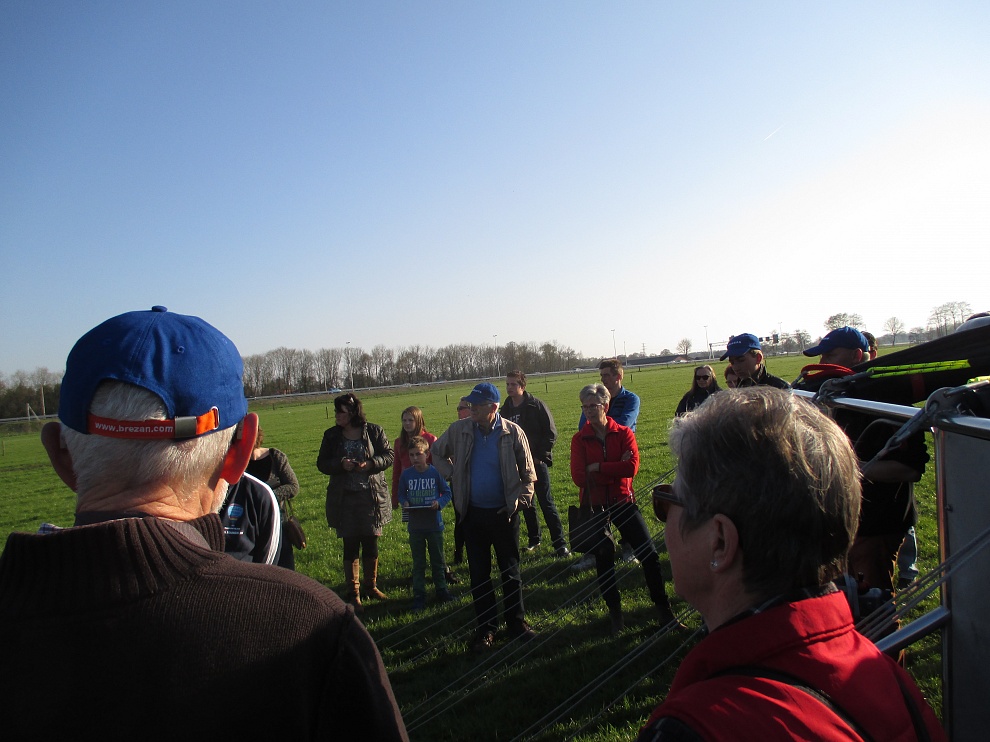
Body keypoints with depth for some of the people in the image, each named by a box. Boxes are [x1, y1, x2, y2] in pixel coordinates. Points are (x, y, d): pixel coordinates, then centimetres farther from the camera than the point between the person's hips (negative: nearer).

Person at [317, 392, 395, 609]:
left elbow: (389, 455, -1)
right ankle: (353, 592, 16)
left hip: (371, 496, 0)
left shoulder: (374, 431, -2)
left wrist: (370, 464, -19)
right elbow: (322, 463, 3)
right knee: (350, 546, 4)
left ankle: (371, 586, 27)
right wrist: (340, 464, -16)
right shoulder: (331, 435, 3)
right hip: (344, 499, 1)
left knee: (371, 544, 9)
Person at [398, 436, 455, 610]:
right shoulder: (406, 474, -4)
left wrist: (439, 502, -19)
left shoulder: (435, 472, -9)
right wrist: (404, 503, -12)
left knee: (438, 560, 14)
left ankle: (441, 589, 29)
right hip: (415, 525, 1)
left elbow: (447, 492, -1)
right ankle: (419, 594, 20)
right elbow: (401, 494, 8)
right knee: (418, 563, 10)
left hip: (434, 523, -1)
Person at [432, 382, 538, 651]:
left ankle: (517, 623, 26)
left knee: (511, 571, 10)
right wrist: (452, 475, 2)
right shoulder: (459, 430, -5)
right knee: (479, 574, 10)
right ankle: (486, 627, 23)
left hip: (504, 513, -2)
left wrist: (520, 501, -7)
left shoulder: (513, 433, -10)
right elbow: (437, 453, 14)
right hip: (473, 513, 2)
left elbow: (528, 475, 1)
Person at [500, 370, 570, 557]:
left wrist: (541, 456, -11)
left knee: (547, 503, -5)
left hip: (537, 461, -5)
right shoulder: (505, 410, 7)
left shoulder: (536, 405, -7)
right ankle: (534, 539, 26)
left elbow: (551, 433, -7)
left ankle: (560, 543, 1)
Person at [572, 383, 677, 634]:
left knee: (649, 554, 0)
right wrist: (615, 468, -14)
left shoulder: (624, 433, -2)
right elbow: (579, 477, -14)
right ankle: (614, 611, 26)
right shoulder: (579, 439, -3)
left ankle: (663, 607, 18)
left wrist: (598, 468, -18)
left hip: (623, 501, 0)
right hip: (595, 506, 0)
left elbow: (632, 466, -18)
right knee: (603, 559, 8)